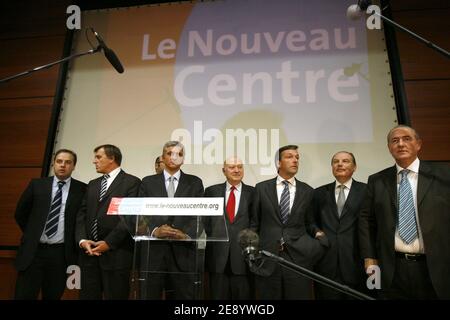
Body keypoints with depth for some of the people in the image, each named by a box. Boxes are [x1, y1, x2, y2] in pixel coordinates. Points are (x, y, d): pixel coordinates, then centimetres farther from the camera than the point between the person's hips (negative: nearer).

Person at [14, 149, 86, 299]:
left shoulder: (82, 189, -1)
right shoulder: (37, 184, 4)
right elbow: (20, 213, 13)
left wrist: (74, 242, 2)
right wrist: (32, 234, 12)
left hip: (61, 253, -1)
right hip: (33, 250, 1)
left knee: (53, 296, 10)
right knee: (24, 295, 3)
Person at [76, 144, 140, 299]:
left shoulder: (132, 182, -3)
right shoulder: (92, 184, 19)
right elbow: (82, 214, 12)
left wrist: (109, 242, -13)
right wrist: (82, 240, -3)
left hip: (116, 253, -5)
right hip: (89, 252, 6)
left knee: (115, 296, 3)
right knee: (88, 296, 10)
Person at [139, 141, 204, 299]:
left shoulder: (195, 183, 9)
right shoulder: (148, 182, 10)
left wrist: (186, 233, -16)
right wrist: (154, 230, -15)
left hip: (183, 250, 0)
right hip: (154, 250, 1)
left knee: (185, 296, 6)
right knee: (150, 295, 8)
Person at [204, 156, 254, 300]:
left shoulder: (253, 192, 3)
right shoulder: (211, 191, 6)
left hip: (243, 255, 0)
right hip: (217, 255, 1)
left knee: (243, 296, 11)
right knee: (218, 296, 12)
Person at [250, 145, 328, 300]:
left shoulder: (307, 191, 6)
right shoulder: (261, 188, 3)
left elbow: (309, 223, 12)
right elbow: (254, 223, 7)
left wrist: (318, 233, -8)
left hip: (298, 257, 1)